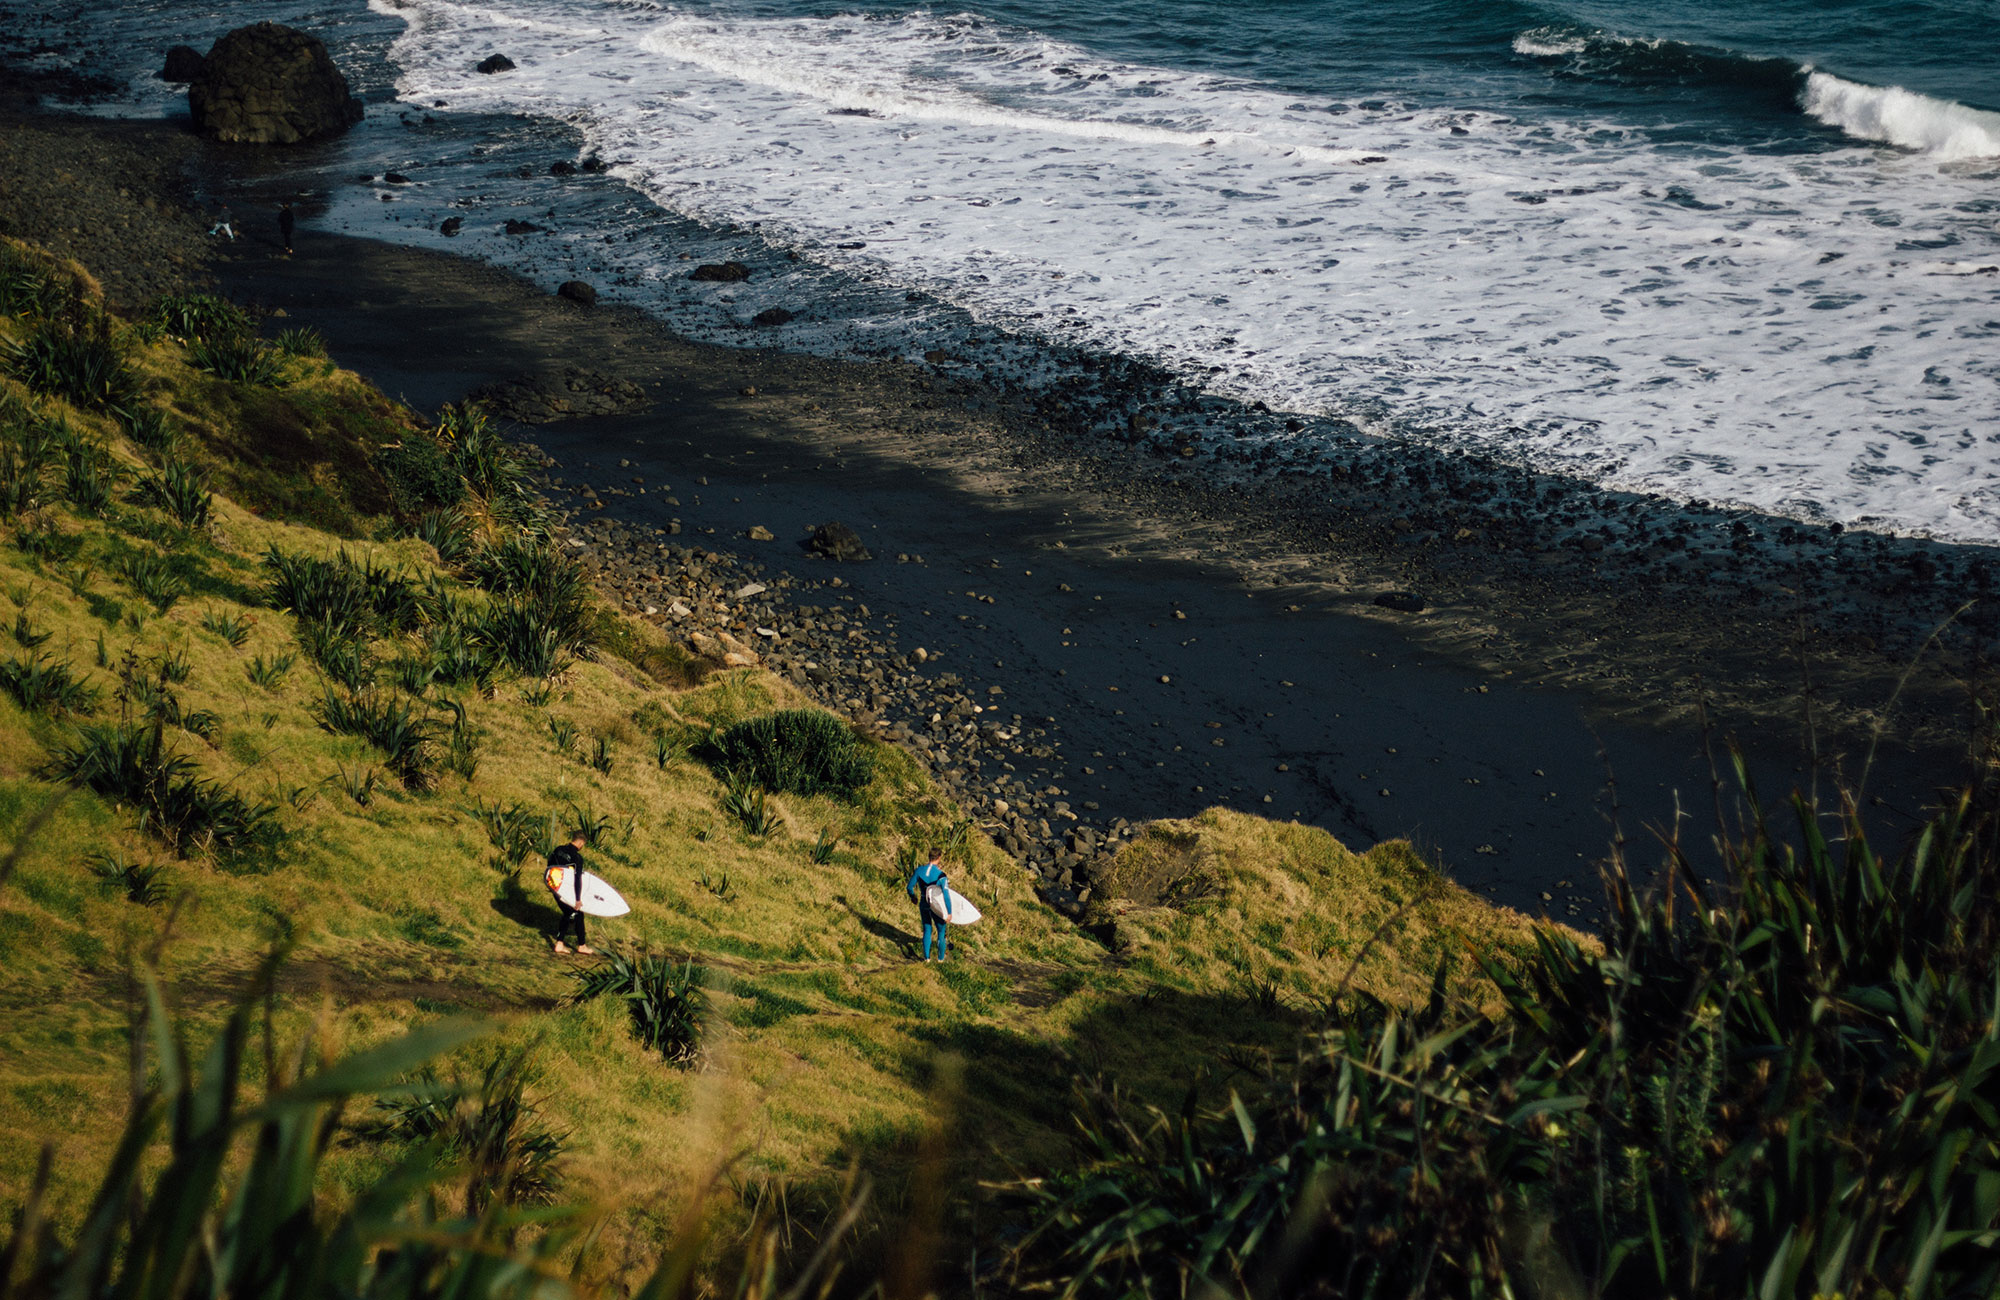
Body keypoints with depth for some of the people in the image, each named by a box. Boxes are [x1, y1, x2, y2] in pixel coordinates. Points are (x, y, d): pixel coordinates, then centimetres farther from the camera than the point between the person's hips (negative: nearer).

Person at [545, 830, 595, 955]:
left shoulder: (558, 850, 2)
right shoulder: (577, 858, -19)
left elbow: (550, 865, 14)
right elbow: (577, 879, -20)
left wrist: (548, 882, 29)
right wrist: (578, 899, -17)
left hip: (556, 887, 7)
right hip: (567, 892, -7)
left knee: (568, 914, 19)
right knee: (578, 914, 9)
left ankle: (559, 944, 18)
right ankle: (581, 946, 17)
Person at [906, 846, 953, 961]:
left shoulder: (919, 870, -10)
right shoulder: (940, 874, -23)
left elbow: (910, 887, 0)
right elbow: (946, 894, -24)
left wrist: (912, 896, 21)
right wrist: (949, 912, -18)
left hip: (923, 904, 4)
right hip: (936, 907, -4)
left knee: (927, 930, 21)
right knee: (941, 931, 17)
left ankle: (927, 957, 27)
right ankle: (941, 957, 30)